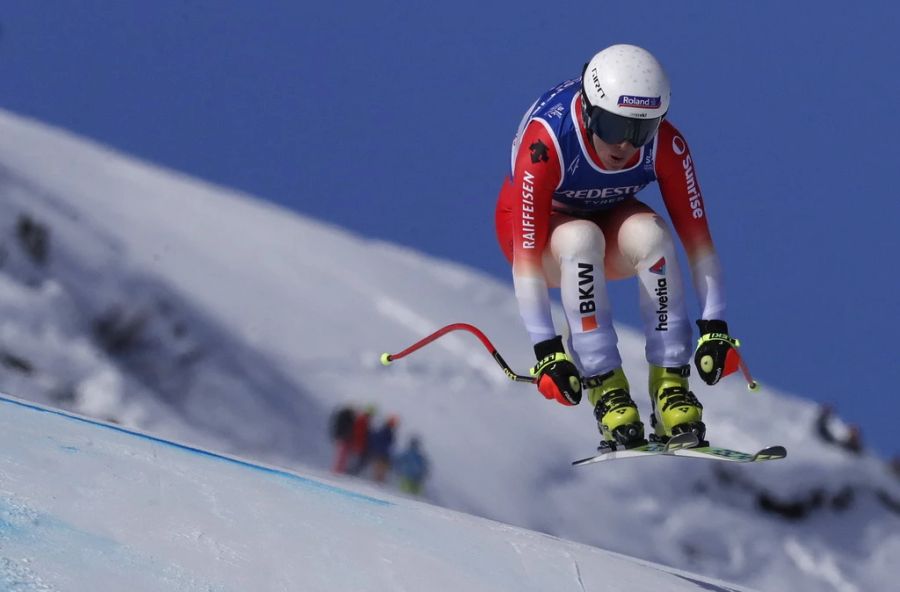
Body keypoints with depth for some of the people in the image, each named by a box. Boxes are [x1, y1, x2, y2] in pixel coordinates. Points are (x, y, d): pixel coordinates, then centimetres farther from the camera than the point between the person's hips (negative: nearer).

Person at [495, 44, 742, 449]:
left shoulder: (665, 144, -25)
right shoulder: (546, 141, -35)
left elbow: (696, 235, -21)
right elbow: (527, 250, -36)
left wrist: (715, 326, -28)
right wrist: (546, 348, -40)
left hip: (610, 221, 3)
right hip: (540, 227, -3)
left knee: (650, 232, -31)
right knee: (581, 238, -36)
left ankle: (670, 383, -26)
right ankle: (605, 387, -31)